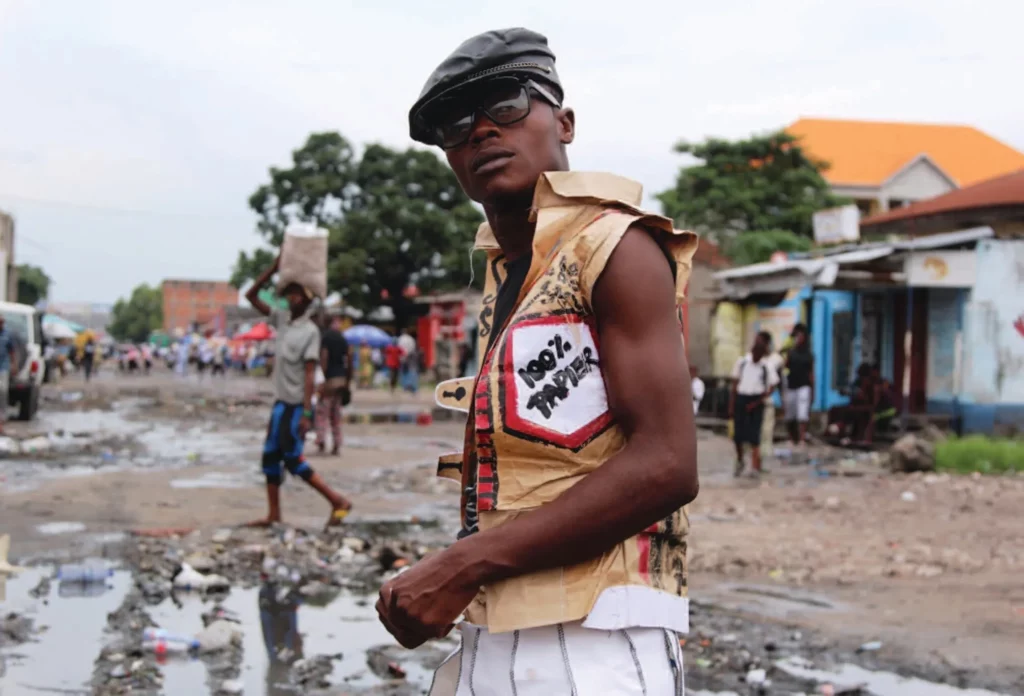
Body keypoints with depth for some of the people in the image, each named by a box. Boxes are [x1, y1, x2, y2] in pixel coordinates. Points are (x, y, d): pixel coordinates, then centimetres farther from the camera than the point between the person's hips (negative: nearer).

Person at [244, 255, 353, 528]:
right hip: (281, 402, 8)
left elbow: (310, 375, -16)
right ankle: (273, 514, 15)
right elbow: (251, 296, 10)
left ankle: (338, 501, -2)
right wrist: (273, 268, -1)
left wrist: (306, 413, -21)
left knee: (293, 459, -8)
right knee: (270, 457, 8)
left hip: (296, 405, -8)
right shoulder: (282, 319, 8)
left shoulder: (310, 331, -12)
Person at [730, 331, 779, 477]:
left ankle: (756, 465, 3)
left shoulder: (766, 367, -2)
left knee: (754, 435, -5)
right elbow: (735, 384, 8)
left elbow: (770, 389, -2)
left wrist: (756, 403, -13)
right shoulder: (742, 362, 4)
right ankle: (739, 461, 25)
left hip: (755, 401, -2)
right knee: (738, 434, 4)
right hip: (740, 398, 2)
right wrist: (731, 406, 4)